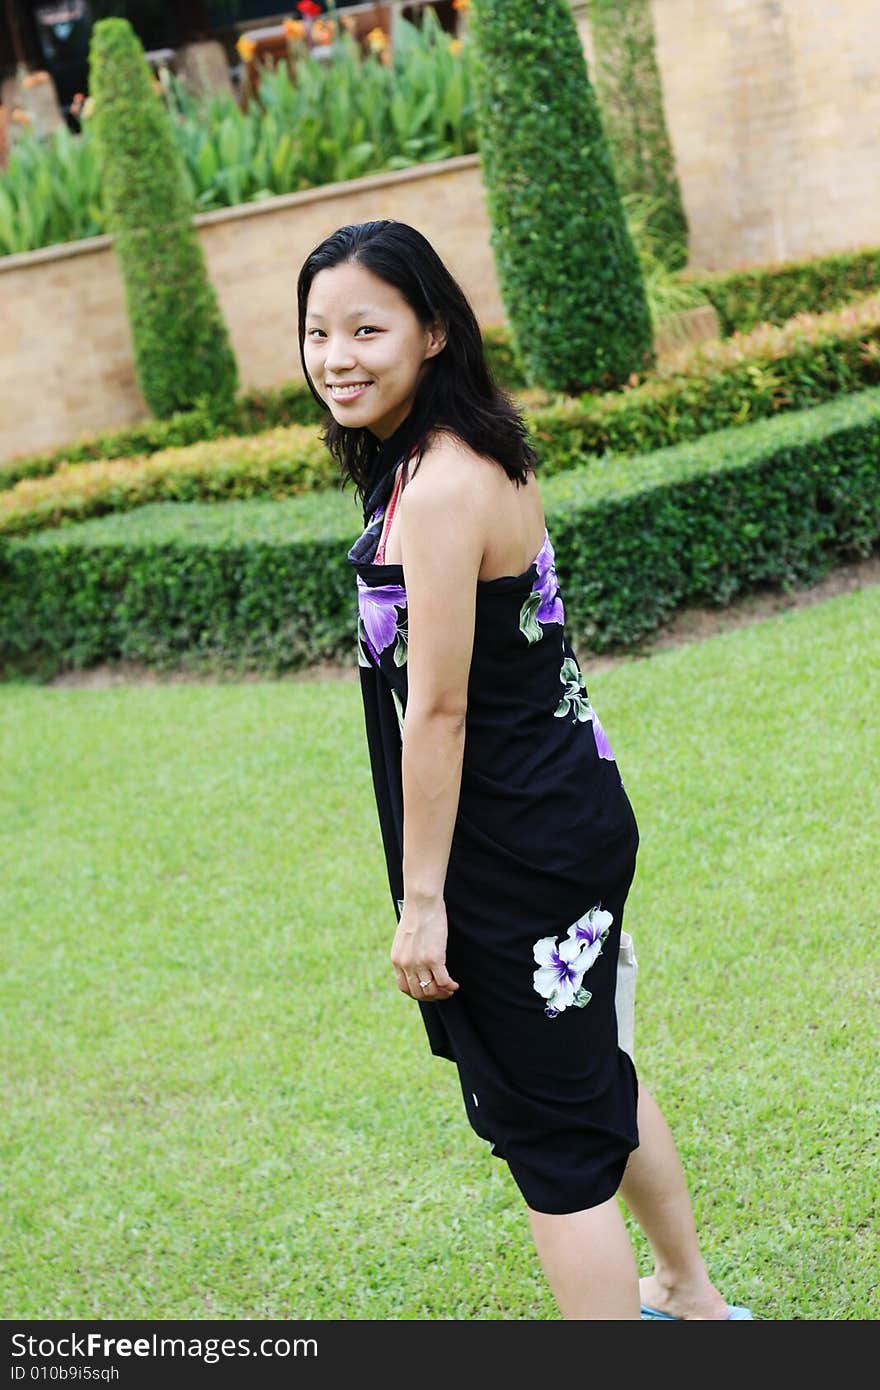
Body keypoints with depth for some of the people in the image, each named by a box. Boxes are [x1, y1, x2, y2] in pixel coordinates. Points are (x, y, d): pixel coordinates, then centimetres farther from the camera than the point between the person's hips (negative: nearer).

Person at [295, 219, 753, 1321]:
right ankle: (690, 1297, 46)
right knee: (592, 1074, 27)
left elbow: (439, 710, -23)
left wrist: (422, 898, -18)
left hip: (511, 847, -10)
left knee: (549, 1127, 2)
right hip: (568, 816, 10)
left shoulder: (438, 488, -23)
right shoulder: (479, 457, 6)